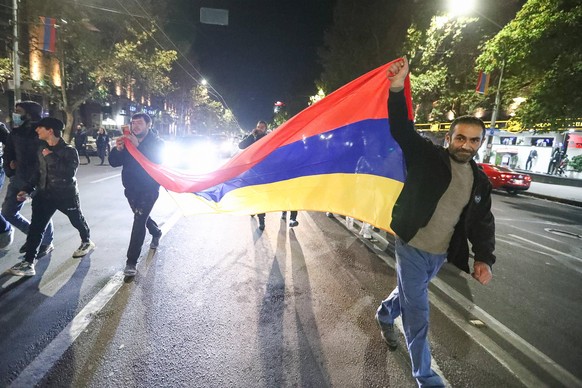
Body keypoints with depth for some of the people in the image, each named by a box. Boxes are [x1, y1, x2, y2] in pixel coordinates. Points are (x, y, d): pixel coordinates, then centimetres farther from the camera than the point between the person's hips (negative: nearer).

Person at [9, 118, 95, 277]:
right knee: (36, 227, -4)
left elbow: (69, 172, -27)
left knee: (77, 220, 16)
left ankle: (86, 242, 43)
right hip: (45, 194, 5)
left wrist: (51, 157, -26)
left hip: (66, 195, -5)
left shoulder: (69, 150, -13)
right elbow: (38, 172, 15)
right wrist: (27, 189, 9)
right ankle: (28, 263, -1)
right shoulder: (42, 149, 6)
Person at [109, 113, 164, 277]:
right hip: (131, 188, 6)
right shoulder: (128, 141, 3)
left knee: (139, 221, -13)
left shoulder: (157, 142, -8)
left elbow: (156, 160, -28)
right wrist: (118, 149, -23)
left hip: (149, 188, -6)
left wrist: (138, 145, -36)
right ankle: (156, 233, 52)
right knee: (142, 217, 22)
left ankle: (132, 261, -9)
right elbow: (114, 162, -3)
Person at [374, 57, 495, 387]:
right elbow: (402, 130, -21)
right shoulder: (427, 156, -10)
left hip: (441, 255, 5)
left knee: (410, 294, 25)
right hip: (412, 248, -5)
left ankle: (384, 315, 56)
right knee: (418, 313, 4)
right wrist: (397, 91, -35)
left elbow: (482, 223, 5)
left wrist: (484, 258, -9)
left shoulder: (481, 182, 3)